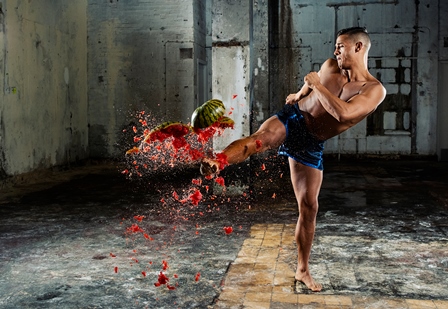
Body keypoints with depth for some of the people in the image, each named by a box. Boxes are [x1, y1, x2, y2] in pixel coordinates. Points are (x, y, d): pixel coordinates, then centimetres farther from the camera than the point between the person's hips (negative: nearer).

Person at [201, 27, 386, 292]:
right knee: (259, 139, -34)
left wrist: (317, 85, -22)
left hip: (311, 144, -2)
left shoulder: (375, 90, -12)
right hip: (291, 119, 2)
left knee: (309, 207, 1)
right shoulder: (330, 66, 3)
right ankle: (216, 163, -58)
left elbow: (344, 113, -29)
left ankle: (303, 270, 15)